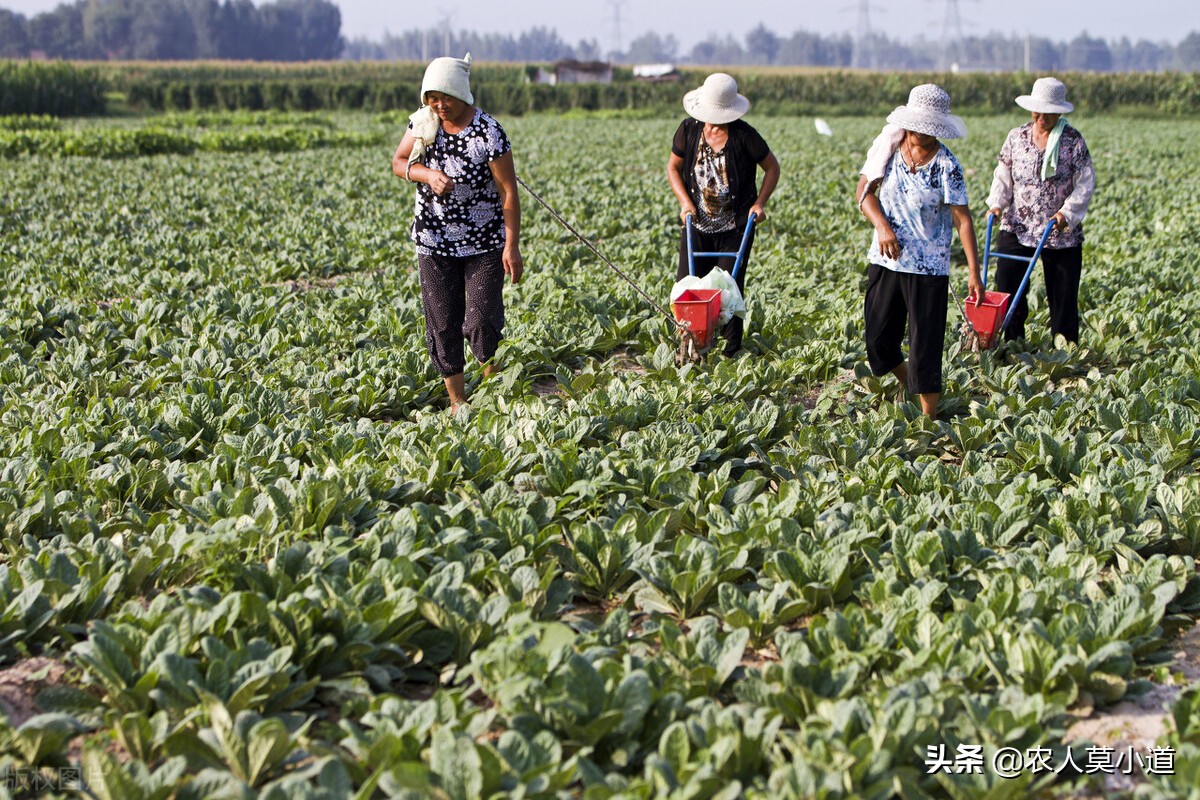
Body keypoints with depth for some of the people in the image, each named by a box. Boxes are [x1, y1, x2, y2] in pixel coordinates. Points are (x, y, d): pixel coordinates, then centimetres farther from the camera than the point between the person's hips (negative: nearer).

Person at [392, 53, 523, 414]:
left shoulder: (488, 133, -16)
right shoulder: (423, 121, -1)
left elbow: (508, 191, -14)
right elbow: (398, 163, 8)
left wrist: (512, 246, -16)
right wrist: (428, 174, -14)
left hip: (484, 244, -4)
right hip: (434, 242, 4)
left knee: (481, 321, -9)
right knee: (442, 323, 6)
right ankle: (457, 402, 18)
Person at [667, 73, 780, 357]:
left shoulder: (744, 136, -12)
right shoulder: (689, 130, -4)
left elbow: (772, 167, 1)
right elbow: (673, 167, 9)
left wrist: (759, 203, -8)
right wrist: (685, 201, -4)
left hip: (735, 227, -3)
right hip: (698, 224, 3)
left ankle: (730, 352, 11)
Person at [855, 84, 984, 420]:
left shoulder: (946, 165, -12)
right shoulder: (890, 148, 0)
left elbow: (962, 219, -12)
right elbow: (864, 190, 4)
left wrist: (973, 272, -17)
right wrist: (881, 226, -14)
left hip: (929, 268, -5)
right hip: (885, 262, 5)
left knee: (925, 345, -3)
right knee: (878, 341, 13)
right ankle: (909, 389, 39)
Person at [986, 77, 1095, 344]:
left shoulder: (1074, 141, -3)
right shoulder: (1016, 137, 5)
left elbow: (1085, 184, -4)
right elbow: (1003, 176, 11)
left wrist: (1067, 212, -17)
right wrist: (997, 204, -5)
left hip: (1061, 233, -2)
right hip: (1018, 228, 2)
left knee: (1063, 296, 4)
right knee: (1007, 284, -6)